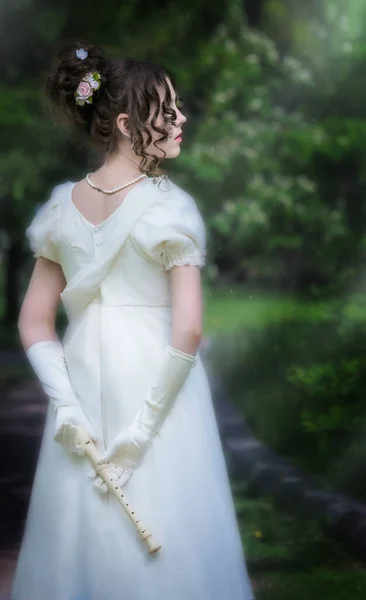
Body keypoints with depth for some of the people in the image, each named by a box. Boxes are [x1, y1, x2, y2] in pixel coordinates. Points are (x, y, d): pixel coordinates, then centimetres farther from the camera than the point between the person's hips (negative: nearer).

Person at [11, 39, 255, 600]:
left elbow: (32, 323, 3)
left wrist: (66, 404, -2)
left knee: (79, 542, 16)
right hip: (157, 386, -5)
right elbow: (187, 331, -18)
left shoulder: (62, 206, 4)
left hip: (83, 389, 5)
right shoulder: (169, 206, -12)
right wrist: (145, 424, -13)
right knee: (163, 547, 8)